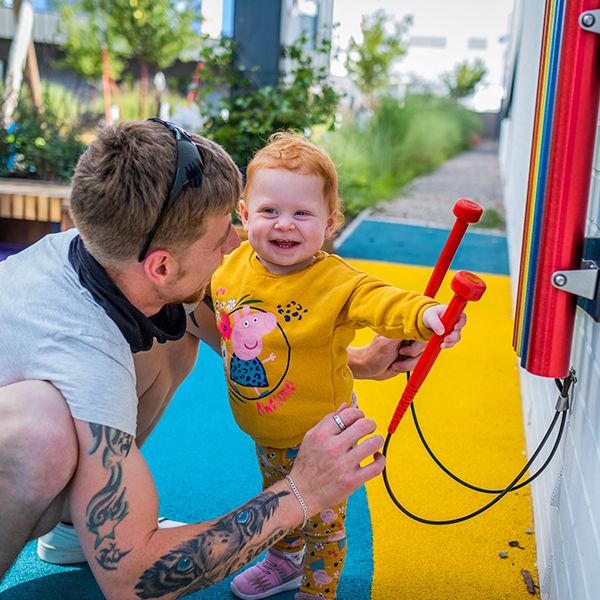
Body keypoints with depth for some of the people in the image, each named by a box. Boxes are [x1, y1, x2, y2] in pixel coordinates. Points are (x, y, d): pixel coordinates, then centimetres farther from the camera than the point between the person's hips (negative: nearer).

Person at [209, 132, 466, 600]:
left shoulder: (334, 282, -28)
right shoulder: (234, 265, -10)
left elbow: (379, 301, -46)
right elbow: (198, 287, 13)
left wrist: (425, 314, -64)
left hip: (318, 434, -6)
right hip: (264, 431, 6)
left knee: (322, 518, 16)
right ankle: (284, 562, 60)